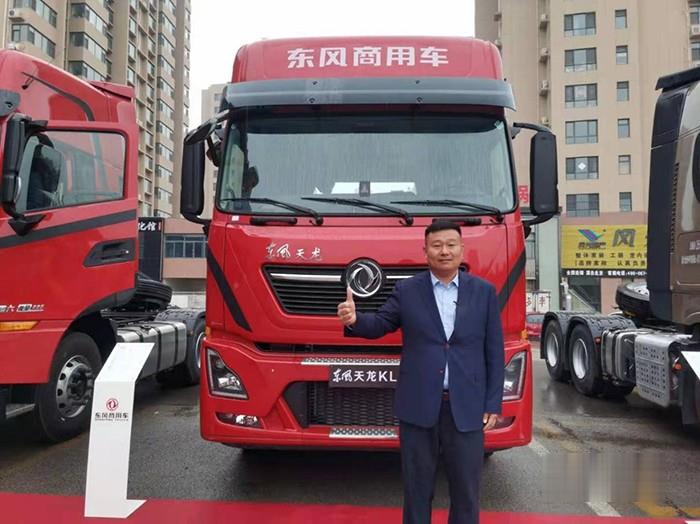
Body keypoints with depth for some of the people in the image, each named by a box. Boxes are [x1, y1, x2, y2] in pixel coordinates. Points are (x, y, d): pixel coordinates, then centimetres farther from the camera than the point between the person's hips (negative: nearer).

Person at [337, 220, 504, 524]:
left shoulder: (484, 292, 4)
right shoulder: (406, 290, 3)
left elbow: (494, 352, 4)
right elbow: (380, 324, 1)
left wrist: (493, 404, 0)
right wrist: (354, 319, -22)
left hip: (467, 407, 1)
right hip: (418, 406, 0)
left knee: (465, 488, 11)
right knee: (417, 486, 12)